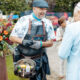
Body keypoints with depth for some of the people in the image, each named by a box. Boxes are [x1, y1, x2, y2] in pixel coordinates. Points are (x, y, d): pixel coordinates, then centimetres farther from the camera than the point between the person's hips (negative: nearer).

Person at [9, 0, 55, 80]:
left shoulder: (47, 23, 1)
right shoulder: (24, 20, -8)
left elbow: (50, 42, 3)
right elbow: (12, 37, -4)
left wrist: (41, 43, -18)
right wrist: (23, 41, -23)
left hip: (40, 60, 2)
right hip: (24, 58, -2)